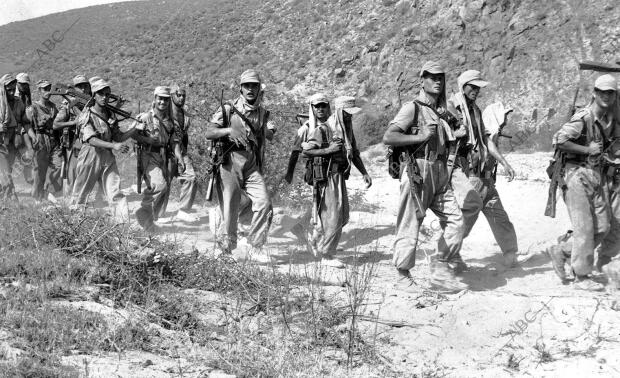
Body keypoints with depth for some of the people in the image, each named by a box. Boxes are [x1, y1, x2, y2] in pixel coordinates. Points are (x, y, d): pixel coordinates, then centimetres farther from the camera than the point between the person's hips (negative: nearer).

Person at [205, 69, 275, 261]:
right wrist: (229, 130, -22)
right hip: (229, 165, -3)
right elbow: (209, 133, -6)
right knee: (229, 209, 0)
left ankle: (255, 248, -4)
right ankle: (226, 249, 18)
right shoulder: (228, 109, 0)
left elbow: (270, 134, 22)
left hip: (252, 167, 3)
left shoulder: (263, 112, 12)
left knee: (264, 203, -15)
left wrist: (266, 132, -1)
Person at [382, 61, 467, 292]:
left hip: (440, 175, 7)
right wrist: (420, 137, -18)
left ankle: (440, 270, 10)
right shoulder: (412, 108, -6)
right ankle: (403, 277, 11)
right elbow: (388, 138, -15)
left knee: (455, 221, 0)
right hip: (417, 172, -7)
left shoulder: (441, 112, 19)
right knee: (410, 226, -1)